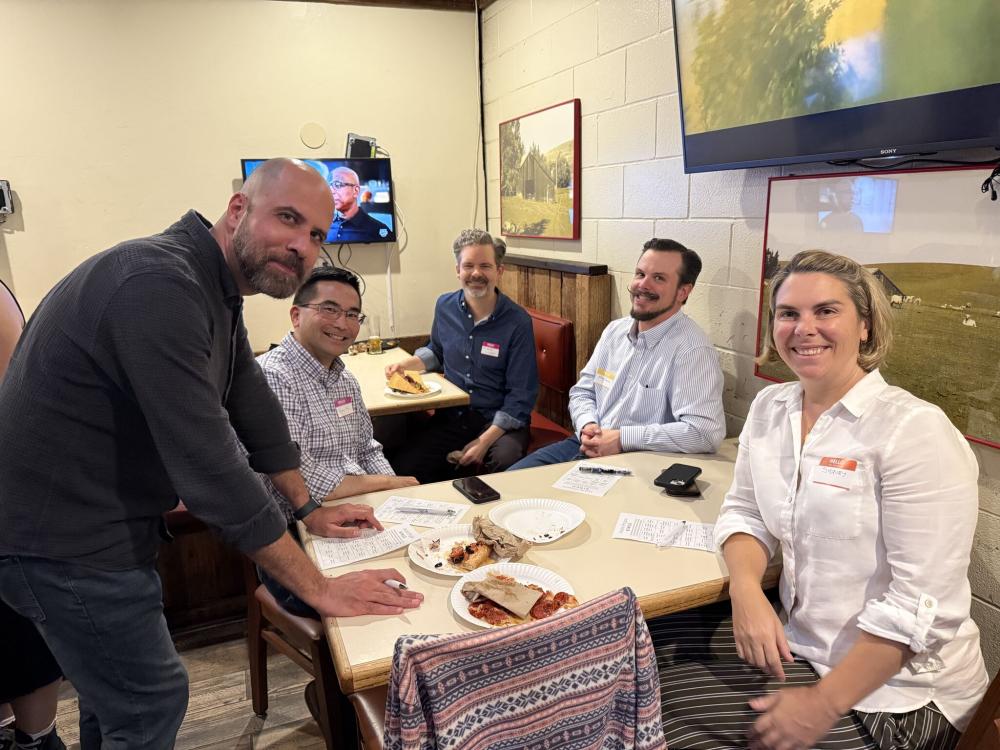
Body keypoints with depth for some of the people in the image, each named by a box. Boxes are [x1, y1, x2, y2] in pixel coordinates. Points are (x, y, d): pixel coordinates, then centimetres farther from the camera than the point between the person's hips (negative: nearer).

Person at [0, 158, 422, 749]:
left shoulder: (215, 288, 3)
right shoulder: (161, 285, -30)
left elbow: (253, 405, 9)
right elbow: (209, 464, -34)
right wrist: (319, 589, -27)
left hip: (106, 520, 10)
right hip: (65, 539, -9)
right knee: (152, 702, 6)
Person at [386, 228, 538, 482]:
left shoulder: (518, 322, -12)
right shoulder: (445, 306, 4)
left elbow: (521, 396, -12)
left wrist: (484, 441, -20)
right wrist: (406, 364, 7)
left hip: (500, 423, -3)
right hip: (450, 416, 4)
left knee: (503, 462, -34)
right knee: (402, 469, -17)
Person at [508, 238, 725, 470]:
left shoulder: (693, 350, -16)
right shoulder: (615, 330, 9)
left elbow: (705, 433, -27)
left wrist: (623, 438, -22)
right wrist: (587, 425, -7)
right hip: (586, 445, 7)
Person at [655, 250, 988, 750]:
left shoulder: (915, 430, -20)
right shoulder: (770, 407, 1)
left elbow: (923, 604, -22)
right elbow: (745, 511, 6)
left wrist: (823, 704, -20)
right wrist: (746, 590, -14)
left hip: (896, 693, -6)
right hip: (798, 645, 6)